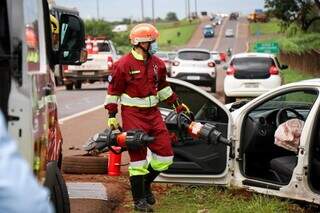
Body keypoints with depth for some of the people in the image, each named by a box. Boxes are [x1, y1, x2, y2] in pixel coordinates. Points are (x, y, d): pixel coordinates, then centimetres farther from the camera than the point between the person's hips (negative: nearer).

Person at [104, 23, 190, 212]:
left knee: (165, 156, 4)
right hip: (133, 115, -6)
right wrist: (112, 115, -7)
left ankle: (145, 184, 27)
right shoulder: (124, 65, -9)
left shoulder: (157, 64, 10)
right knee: (138, 157, -3)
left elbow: (162, 87, 23)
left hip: (153, 113, 6)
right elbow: (113, 91, -5)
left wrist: (178, 104, 20)